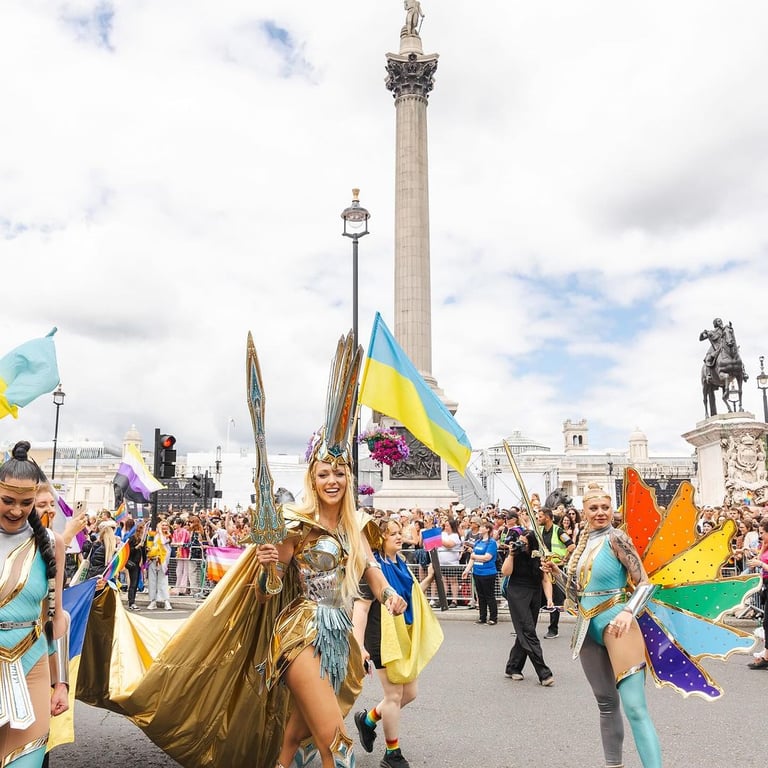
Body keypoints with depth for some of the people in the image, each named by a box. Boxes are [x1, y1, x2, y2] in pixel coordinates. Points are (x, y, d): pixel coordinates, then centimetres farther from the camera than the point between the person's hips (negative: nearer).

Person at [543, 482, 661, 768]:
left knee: (634, 706, -14)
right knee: (606, 702, 16)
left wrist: (628, 611, -27)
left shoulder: (616, 538, -9)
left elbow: (645, 584, -11)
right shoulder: (583, 543, 12)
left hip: (615, 623, -7)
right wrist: (556, 572, 2)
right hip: (588, 626, 7)